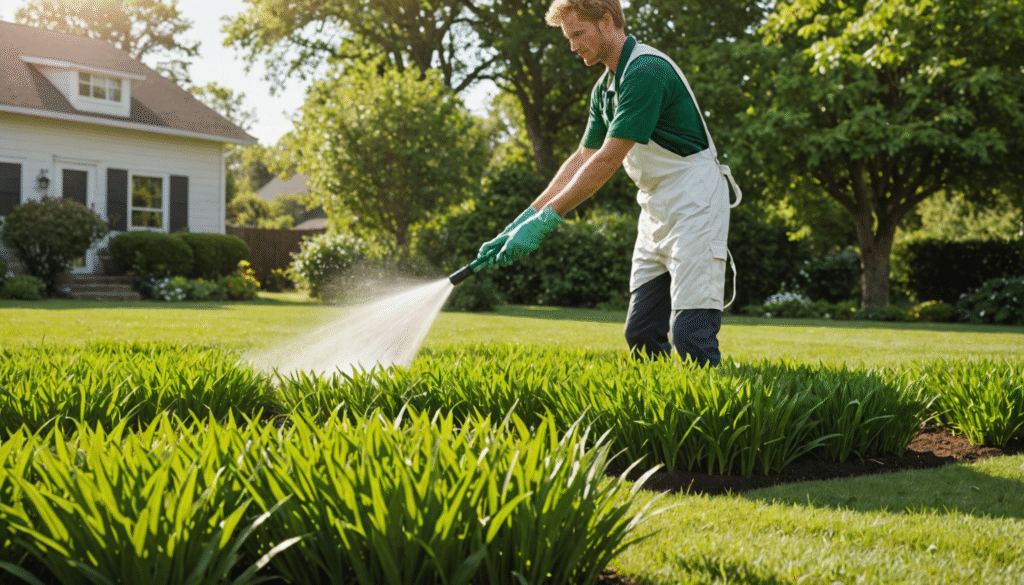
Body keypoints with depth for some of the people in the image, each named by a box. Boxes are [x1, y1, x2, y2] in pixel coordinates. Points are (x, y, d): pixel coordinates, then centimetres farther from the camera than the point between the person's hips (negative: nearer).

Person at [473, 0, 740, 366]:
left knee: (689, 331, -17)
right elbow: (583, 158, 13)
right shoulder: (605, 87, 12)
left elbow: (607, 161, -23)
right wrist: (524, 219, 6)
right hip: (656, 209, 10)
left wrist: (546, 221, -21)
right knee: (641, 335, 6)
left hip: (694, 202, -10)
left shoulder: (647, 71, -20)